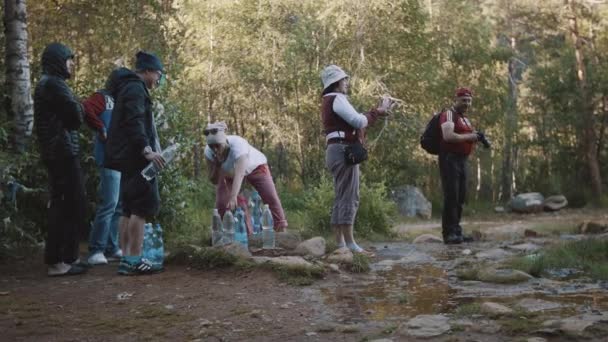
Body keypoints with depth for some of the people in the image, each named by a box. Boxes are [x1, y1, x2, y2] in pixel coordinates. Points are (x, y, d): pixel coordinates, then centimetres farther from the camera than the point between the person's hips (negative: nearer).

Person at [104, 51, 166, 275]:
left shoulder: (129, 87, 23)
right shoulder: (135, 89, -9)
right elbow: (135, 122, -22)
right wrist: (146, 149, -29)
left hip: (129, 158, 11)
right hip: (136, 158, -11)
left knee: (129, 209, 10)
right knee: (144, 207, -10)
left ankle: (126, 259, 12)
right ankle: (134, 260, -10)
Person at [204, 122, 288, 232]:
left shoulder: (238, 145, -43)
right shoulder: (209, 152, -28)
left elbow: (239, 174, -55)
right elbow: (214, 181, -22)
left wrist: (233, 197, -68)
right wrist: (217, 165, -41)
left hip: (254, 166, -3)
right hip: (229, 173, 4)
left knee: (271, 197, -13)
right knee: (221, 203, -12)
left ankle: (281, 229, -3)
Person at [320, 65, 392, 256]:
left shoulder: (329, 101, 24)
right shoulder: (337, 99, -7)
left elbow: (355, 122, 20)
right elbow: (359, 121, -15)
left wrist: (377, 112, 14)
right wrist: (378, 112, 0)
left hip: (337, 151, 11)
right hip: (343, 150, -11)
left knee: (341, 199, 9)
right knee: (349, 198, -13)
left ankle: (340, 244, 8)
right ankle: (350, 245, -16)